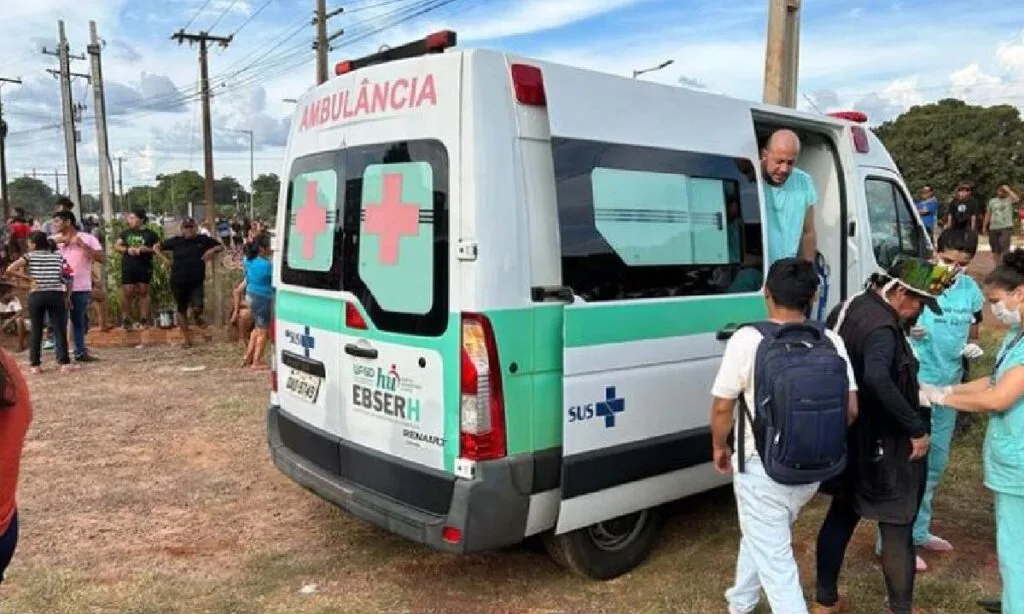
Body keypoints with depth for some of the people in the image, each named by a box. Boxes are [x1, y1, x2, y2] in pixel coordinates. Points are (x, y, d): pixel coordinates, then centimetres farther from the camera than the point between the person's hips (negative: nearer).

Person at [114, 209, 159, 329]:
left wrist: (145, 249, -15)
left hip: (144, 267, -2)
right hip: (128, 267, 2)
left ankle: (143, 320, 9)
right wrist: (127, 249, -8)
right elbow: (116, 246, 10)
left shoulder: (150, 234, 3)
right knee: (127, 293, -2)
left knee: (143, 292, 4)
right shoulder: (126, 232, 11)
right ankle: (126, 319, 10)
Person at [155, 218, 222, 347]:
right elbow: (157, 247, 10)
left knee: (198, 307, -21)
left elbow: (220, 246, 13)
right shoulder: (176, 241, 0)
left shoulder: (203, 240, 0)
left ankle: (197, 317, 17)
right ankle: (187, 339, 24)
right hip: (178, 282, 1)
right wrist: (166, 260, -1)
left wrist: (212, 250, -7)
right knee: (182, 310, 10)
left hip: (196, 282, -1)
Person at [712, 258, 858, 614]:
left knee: (774, 558, 6)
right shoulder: (831, 341, -3)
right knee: (762, 535, 28)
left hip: (763, 468, -6)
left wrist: (720, 447, 7)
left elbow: (722, 407, -12)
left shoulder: (748, 339, -16)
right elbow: (851, 409, -1)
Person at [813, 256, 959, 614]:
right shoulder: (881, 328, -24)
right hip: (879, 446, -9)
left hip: (845, 438, 10)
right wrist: (916, 428, -33)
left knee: (841, 515, 20)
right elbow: (877, 379, -42)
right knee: (897, 528, 6)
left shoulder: (851, 307, 6)